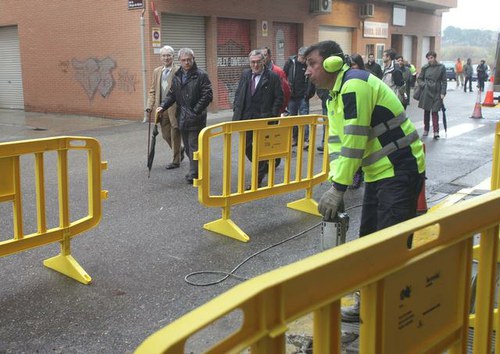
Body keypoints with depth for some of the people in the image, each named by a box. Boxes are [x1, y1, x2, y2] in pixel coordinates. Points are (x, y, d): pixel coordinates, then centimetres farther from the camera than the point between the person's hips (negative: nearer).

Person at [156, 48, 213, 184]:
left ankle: (193, 174, 2)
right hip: (182, 118, 7)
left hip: (196, 118, -6)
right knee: (187, 147, 14)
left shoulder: (201, 75, -7)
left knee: (194, 146, -5)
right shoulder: (177, 76, 12)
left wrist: (196, 111, -15)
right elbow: (172, 94, 15)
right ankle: (195, 170, 27)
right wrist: (163, 106, -1)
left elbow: (207, 95, -12)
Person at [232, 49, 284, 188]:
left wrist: (272, 115, -12)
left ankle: (257, 180, 9)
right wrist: (236, 110, 6)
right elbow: (238, 93, 15)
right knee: (247, 148, 13)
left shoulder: (273, 77, -7)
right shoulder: (245, 74, 8)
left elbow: (279, 98, -6)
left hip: (263, 119, -5)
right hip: (246, 118, 5)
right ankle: (265, 166, 37)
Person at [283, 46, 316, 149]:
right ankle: (294, 138, 22)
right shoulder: (290, 62, -1)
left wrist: (310, 93, -9)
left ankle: (305, 139, -3)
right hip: (291, 96, 2)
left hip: (303, 97, -2)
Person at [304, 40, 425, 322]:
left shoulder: (355, 85, -19)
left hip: (400, 172, -10)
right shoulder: (336, 95, 13)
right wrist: (335, 186, -1)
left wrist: (338, 188, -21)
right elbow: (336, 141, 9)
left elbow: (353, 141, -24)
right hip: (378, 173, 10)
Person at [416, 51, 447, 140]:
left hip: (436, 93, -2)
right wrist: (423, 85, -8)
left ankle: (436, 132, -5)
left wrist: (443, 93, -6)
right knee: (426, 111, 9)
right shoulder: (425, 67, 2)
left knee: (435, 112, -5)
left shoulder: (441, 67, -1)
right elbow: (419, 79, 10)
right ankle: (426, 130, 21)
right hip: (426, 92, 2)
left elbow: (444, 81, 1)